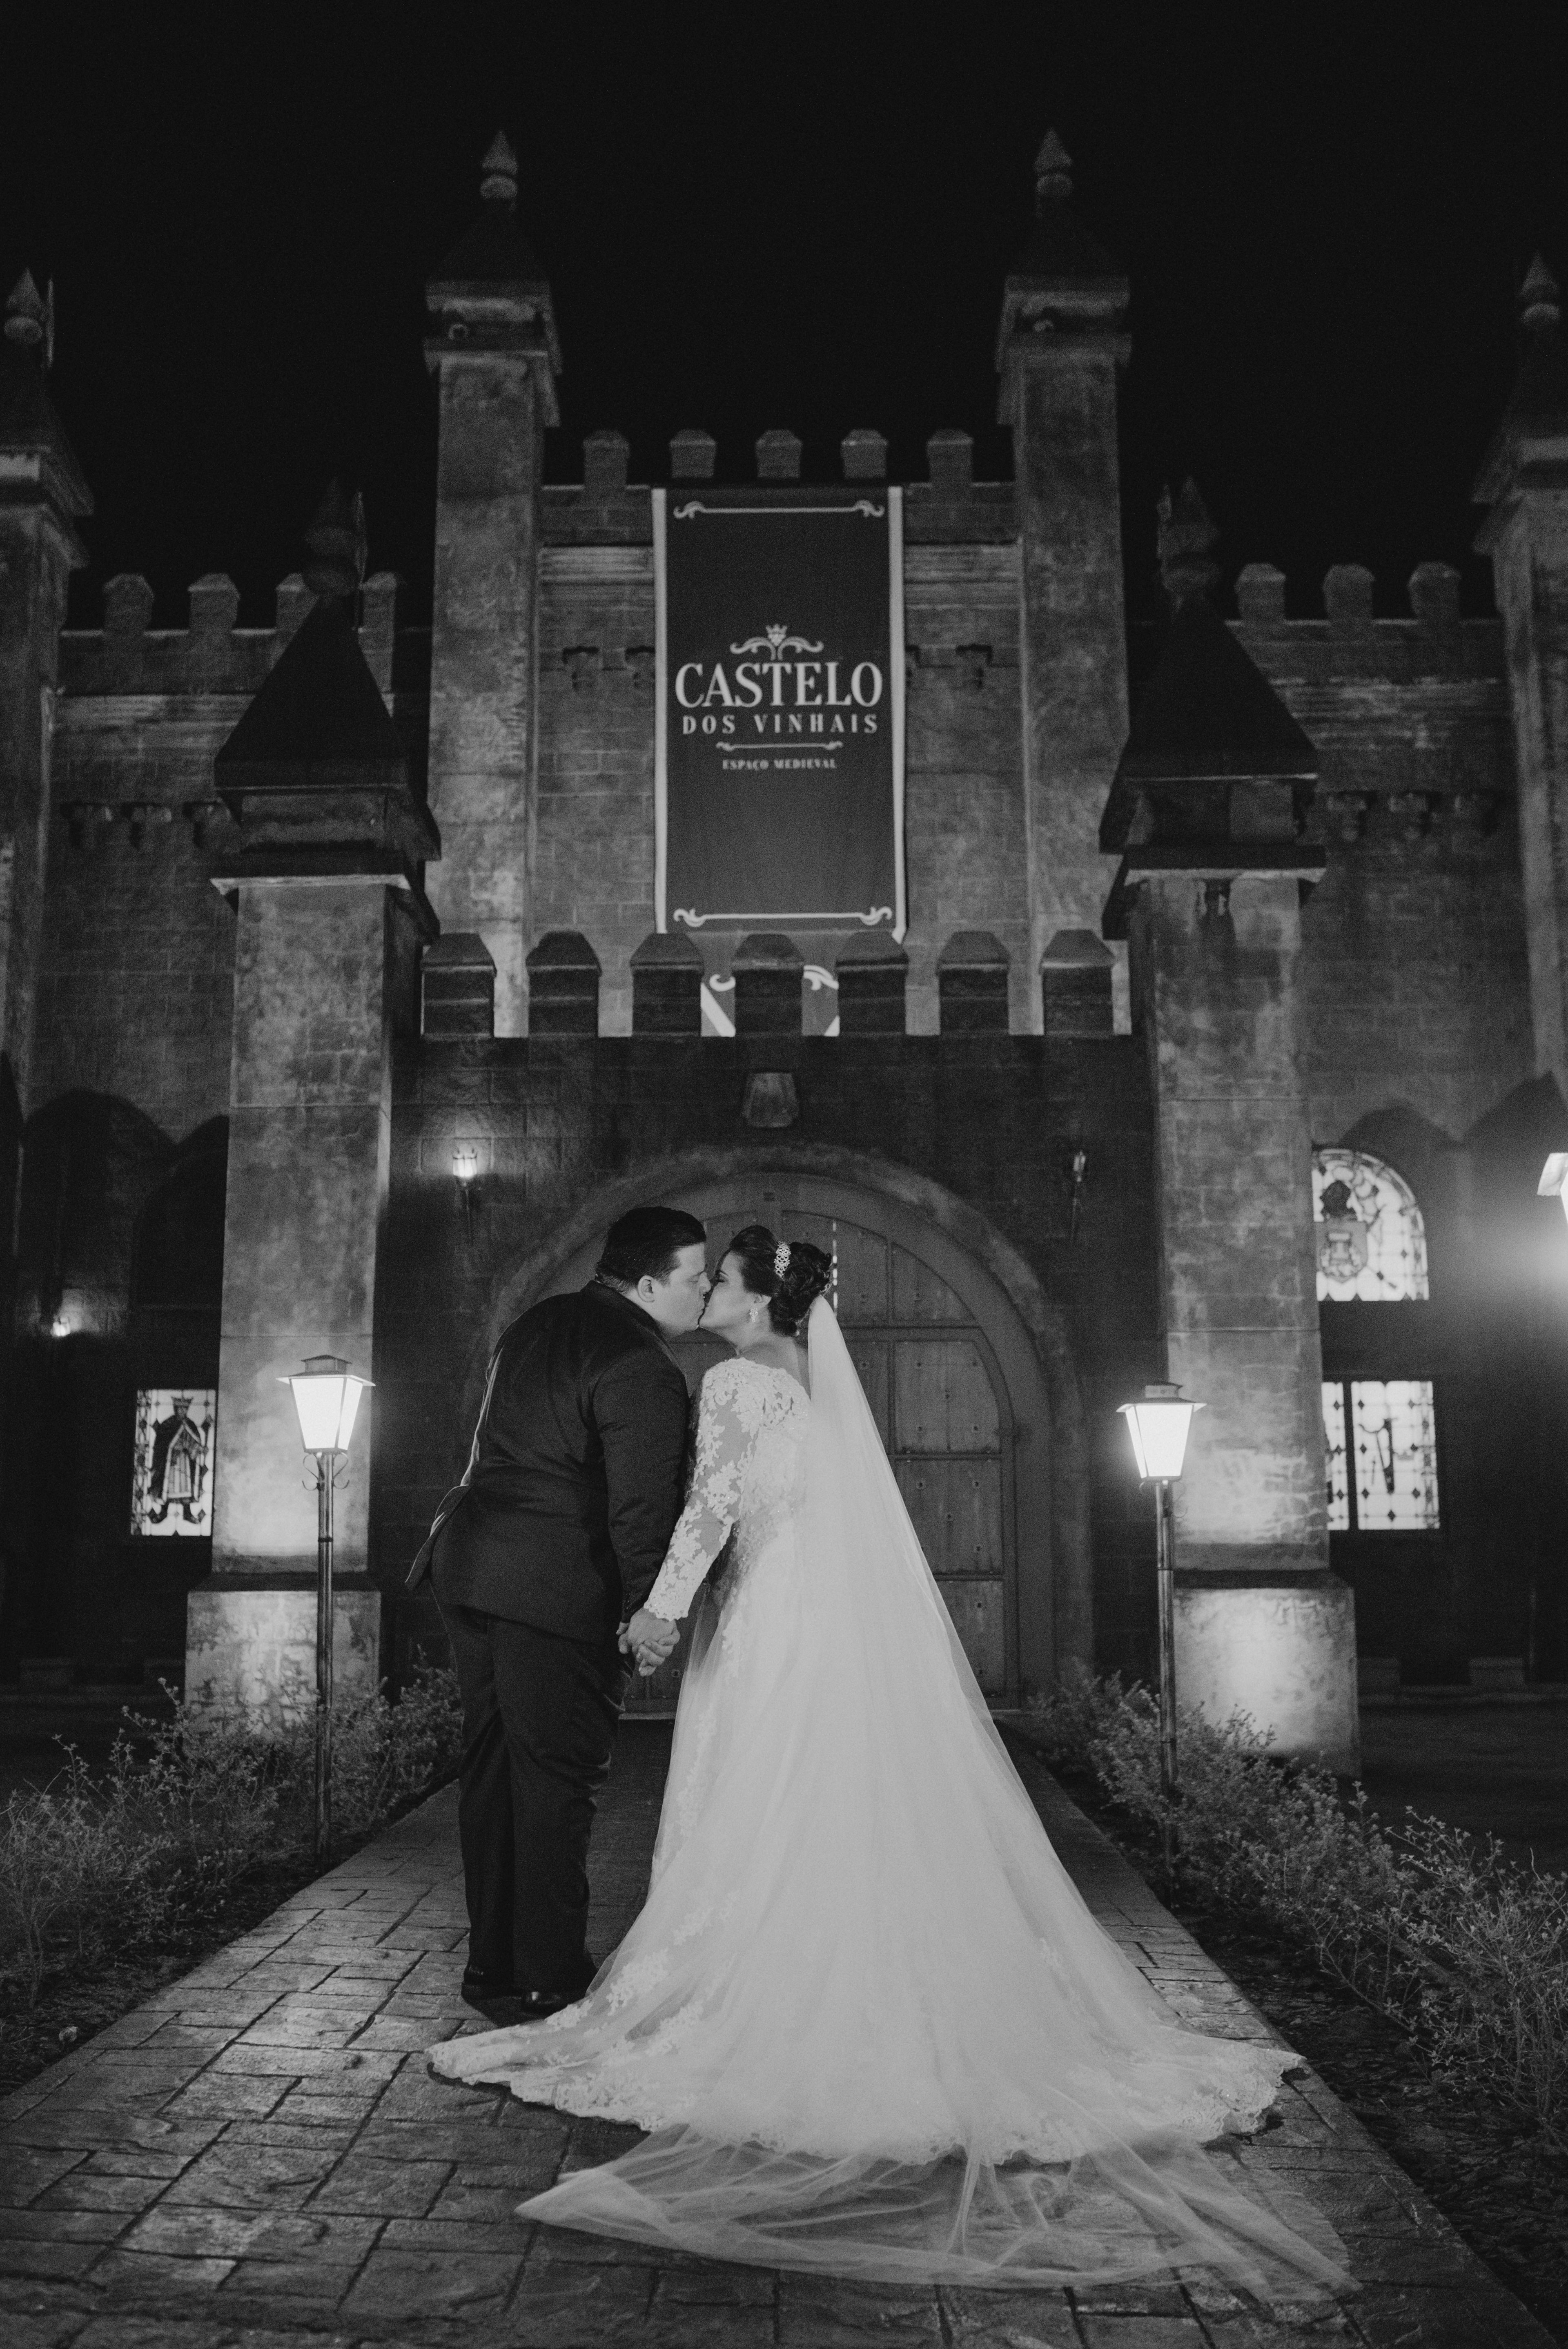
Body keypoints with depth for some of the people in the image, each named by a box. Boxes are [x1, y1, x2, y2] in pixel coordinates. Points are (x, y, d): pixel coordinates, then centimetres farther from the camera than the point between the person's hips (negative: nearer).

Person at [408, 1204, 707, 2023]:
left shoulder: (536, 1325, 14)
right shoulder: (644, 1371, -15)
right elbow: (641, 1504, -20)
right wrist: (645, 1608, -16)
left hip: (471, 1568, 9)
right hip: (557, 1594, -9)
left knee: (492, 1770, 14)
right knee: (556, 1780, 1)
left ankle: (493, 1966, 25)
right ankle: (547, 1981, 10)